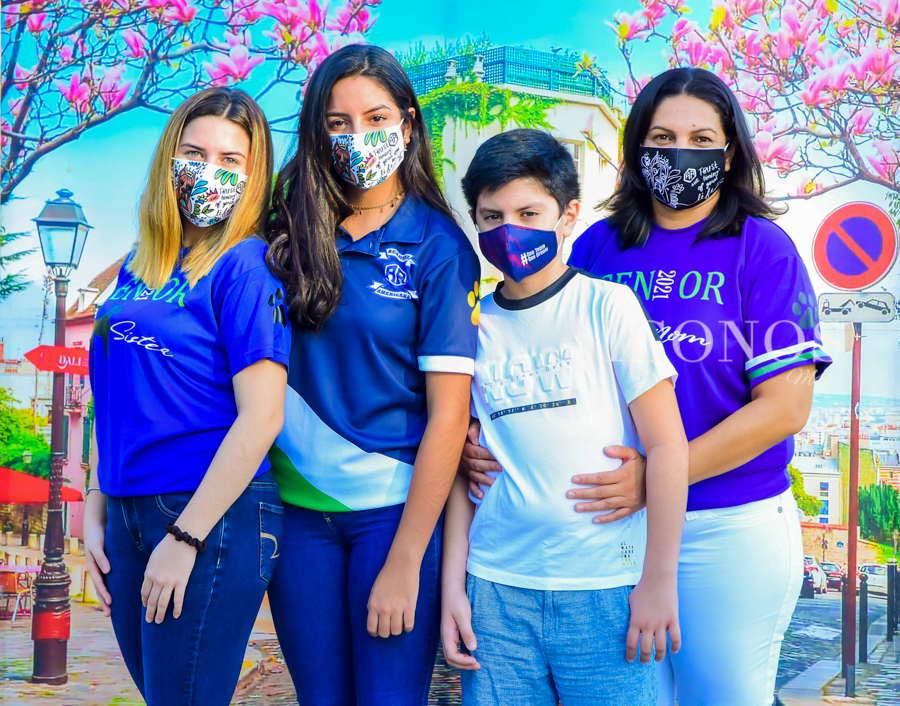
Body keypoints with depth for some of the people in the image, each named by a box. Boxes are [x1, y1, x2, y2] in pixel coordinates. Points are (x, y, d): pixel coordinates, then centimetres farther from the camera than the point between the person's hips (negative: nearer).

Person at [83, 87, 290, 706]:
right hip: (129, 513, 7)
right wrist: (96, 512, 10)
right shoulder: (137, 270, 11)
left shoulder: (247, 266, -10)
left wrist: (185, 537, -17)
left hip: (213, 516, -7)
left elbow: (261, 417, -17)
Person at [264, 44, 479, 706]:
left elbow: (448, 414, -10)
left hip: (397, 508, -3)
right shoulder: (289, 228, 4)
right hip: (297, 504, 3)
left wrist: (404, 563, -13)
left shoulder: (437, 247, -6)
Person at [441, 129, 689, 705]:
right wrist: (453, 584, 6)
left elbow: (667, 445, -4)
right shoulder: (472, 326, 7)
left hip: (605, 586, -3)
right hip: (496, 587, 3)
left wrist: (659, 580, -5)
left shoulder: (607, 306, -3)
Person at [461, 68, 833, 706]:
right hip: (613, 526, 3)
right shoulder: (598, 246, 5)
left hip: (730, 532, -3)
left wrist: (657, 476, -21)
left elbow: (784, 407, -12)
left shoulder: (763, 249, -5)